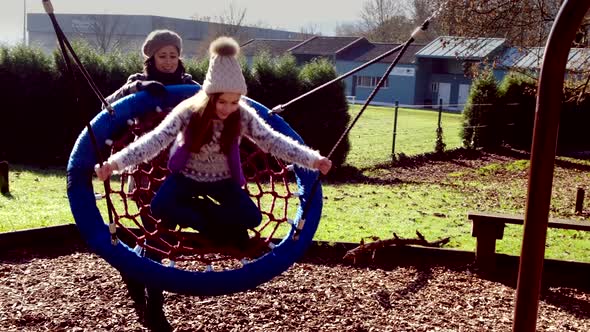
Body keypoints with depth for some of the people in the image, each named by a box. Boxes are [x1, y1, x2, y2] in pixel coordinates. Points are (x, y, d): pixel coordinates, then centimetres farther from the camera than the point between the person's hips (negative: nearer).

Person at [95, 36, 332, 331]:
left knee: (251, 217, -23)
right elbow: (155, 140, -37)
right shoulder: (188, 112, -27)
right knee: (160, 207, -29)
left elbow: (274, 141, -28)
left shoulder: (243, 116, -21)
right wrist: (116, 162, -51)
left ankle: (198, 212, 2)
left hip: (222, 180, 1)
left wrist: (313, 159, -41)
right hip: (187, 176, 0)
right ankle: (221, 229, -10)